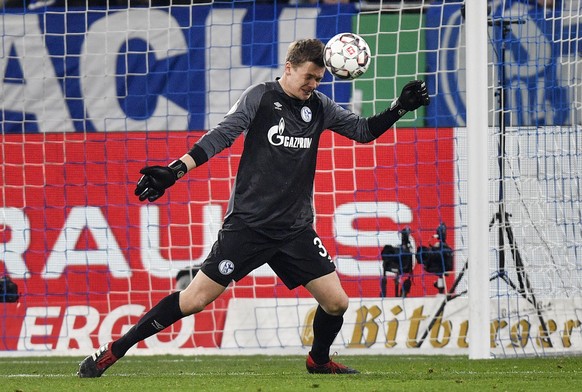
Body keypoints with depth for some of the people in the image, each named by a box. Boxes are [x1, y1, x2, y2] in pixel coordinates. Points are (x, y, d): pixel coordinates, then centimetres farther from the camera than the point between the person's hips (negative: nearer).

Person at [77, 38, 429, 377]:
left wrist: (400, 108, 2)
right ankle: (113, 352, 1)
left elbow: (364, 131, 18)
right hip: (248, 223, -5)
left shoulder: (319, 107, 8)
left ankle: (319, 360, 28)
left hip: (295, 229, 5)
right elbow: (220, 137, -10)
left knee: (337, 302, -3)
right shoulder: (261, 97, -5)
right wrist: (173, 172, -19)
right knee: (194, 299, -9)